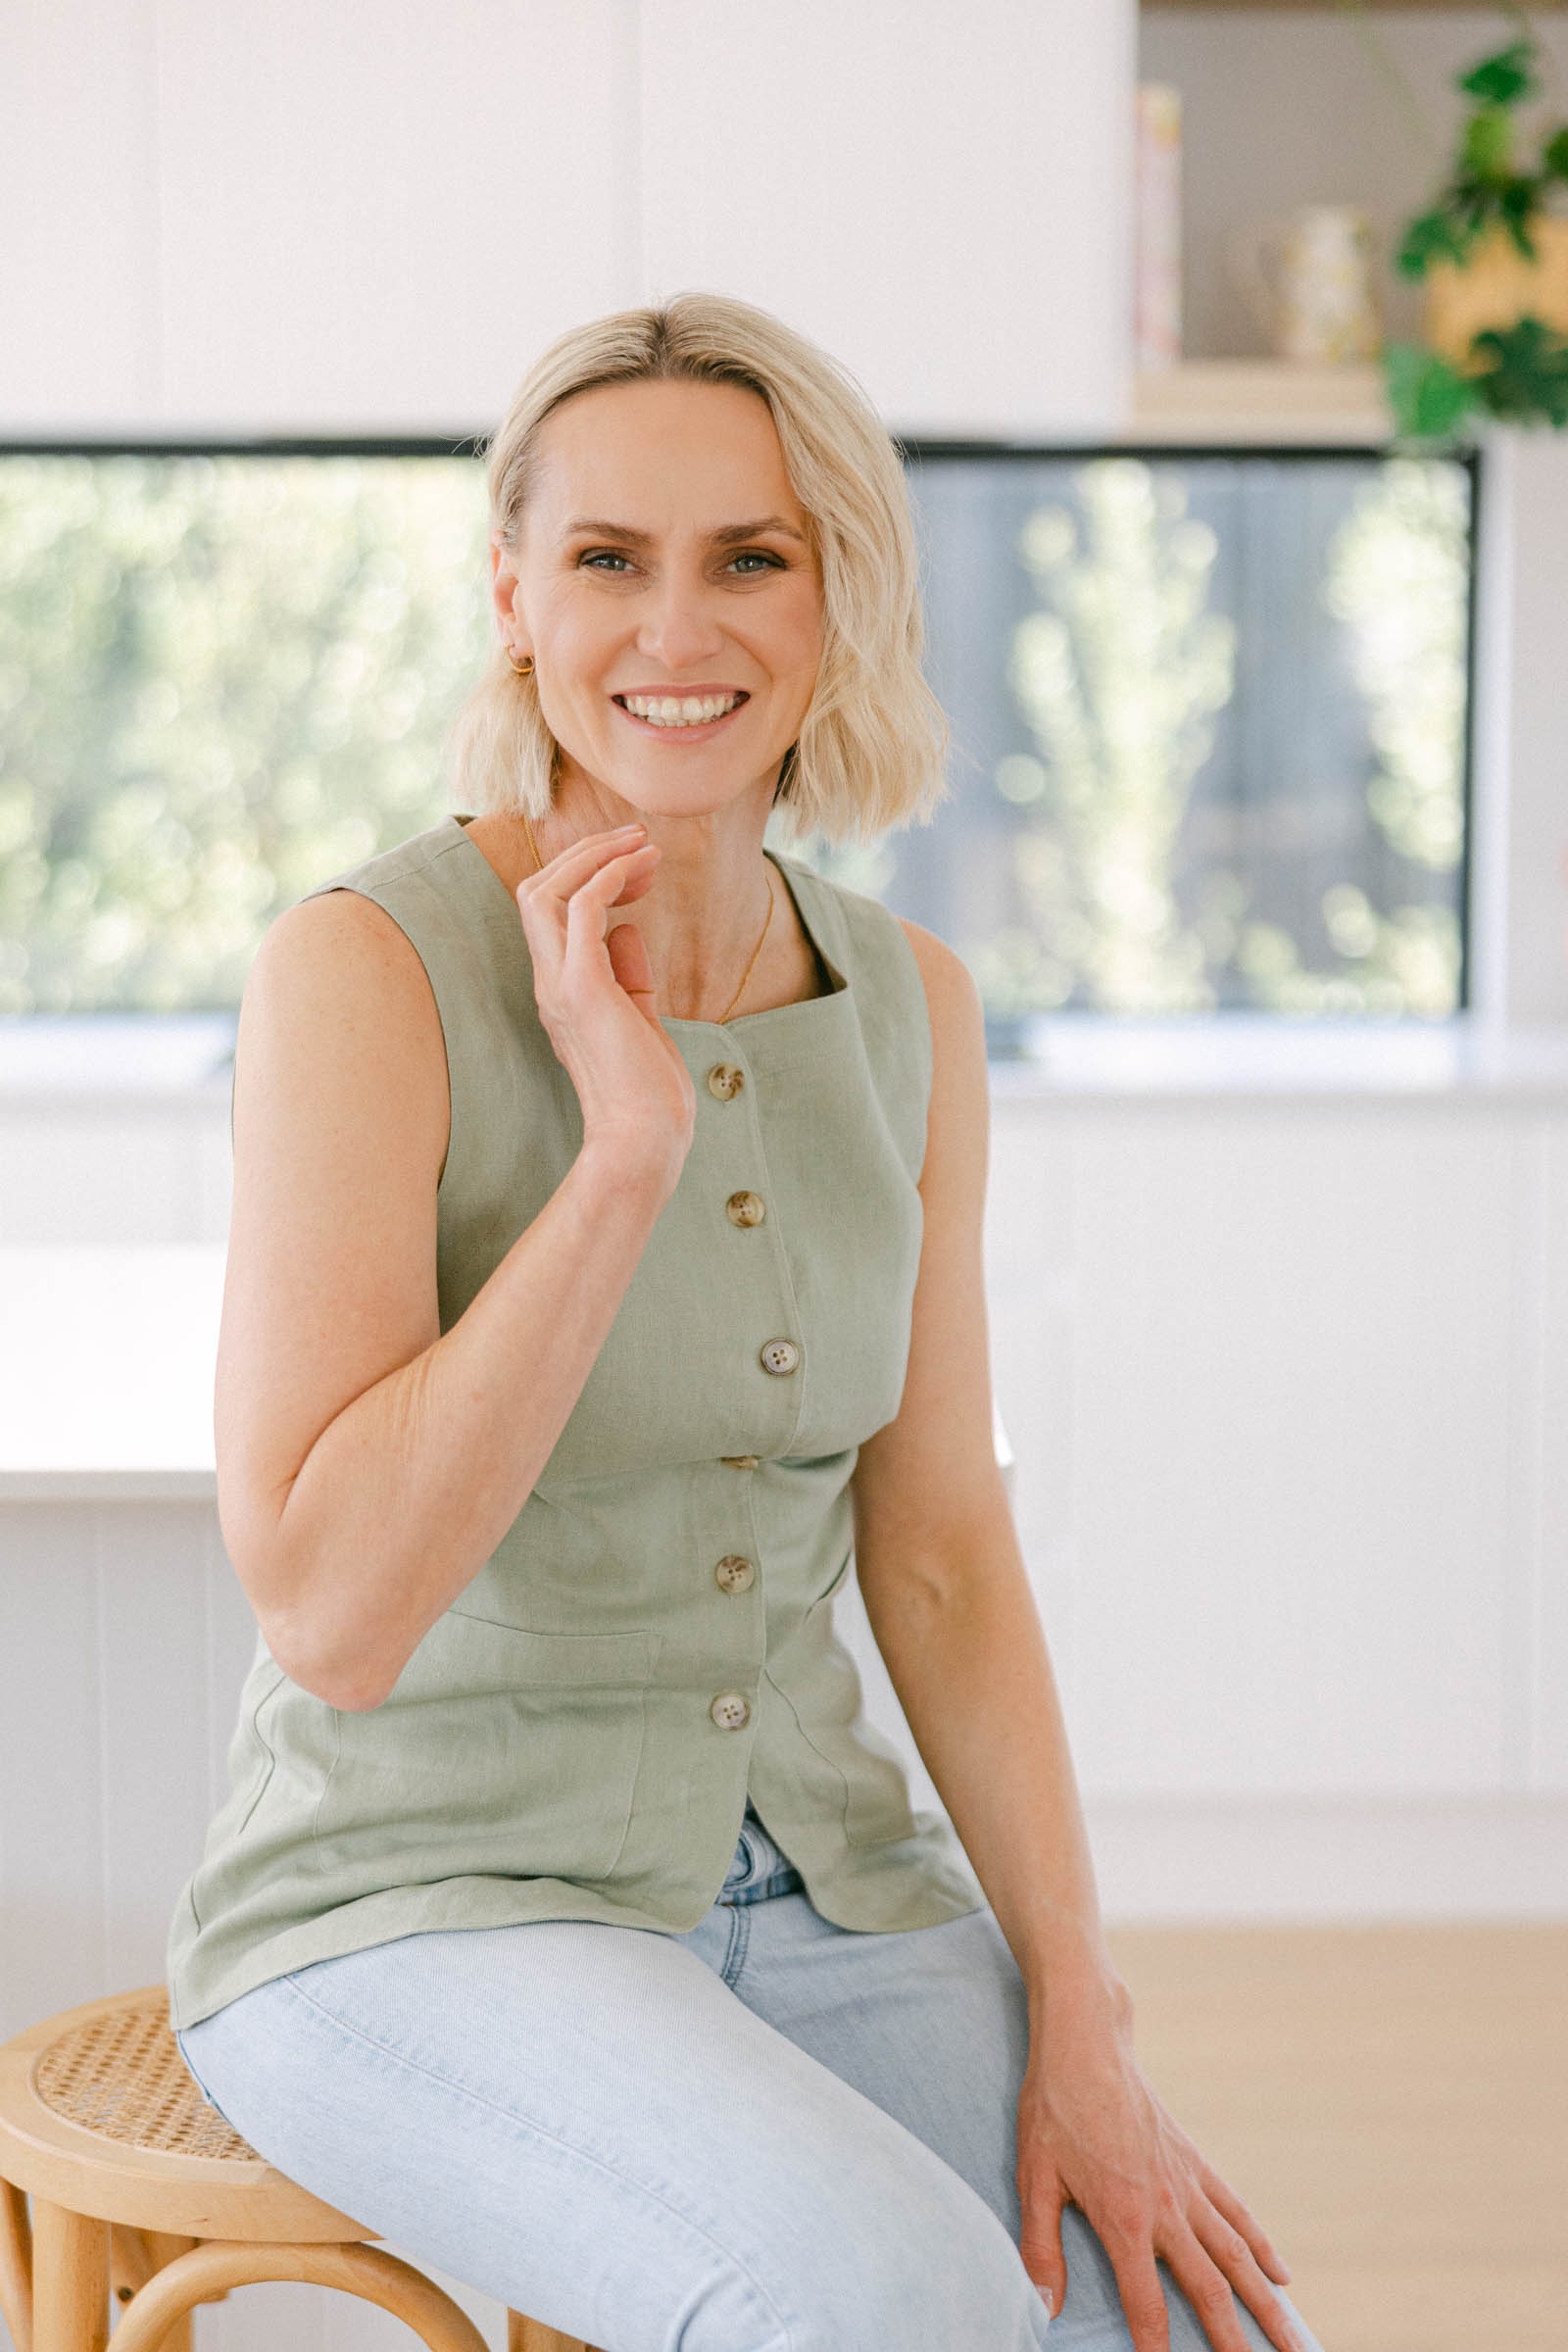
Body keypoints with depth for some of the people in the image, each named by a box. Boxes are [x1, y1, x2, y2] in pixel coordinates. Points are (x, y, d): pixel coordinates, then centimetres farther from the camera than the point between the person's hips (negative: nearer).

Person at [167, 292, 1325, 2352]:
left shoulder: (909, 1007, 3)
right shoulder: (369, 967, -16)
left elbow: (939, 1551, 5)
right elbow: (330, 1616, -22)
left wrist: (1083, 2031, -3)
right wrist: (625, 1155, -26)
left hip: (815, 1877, 5)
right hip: (417, 1905, -5)